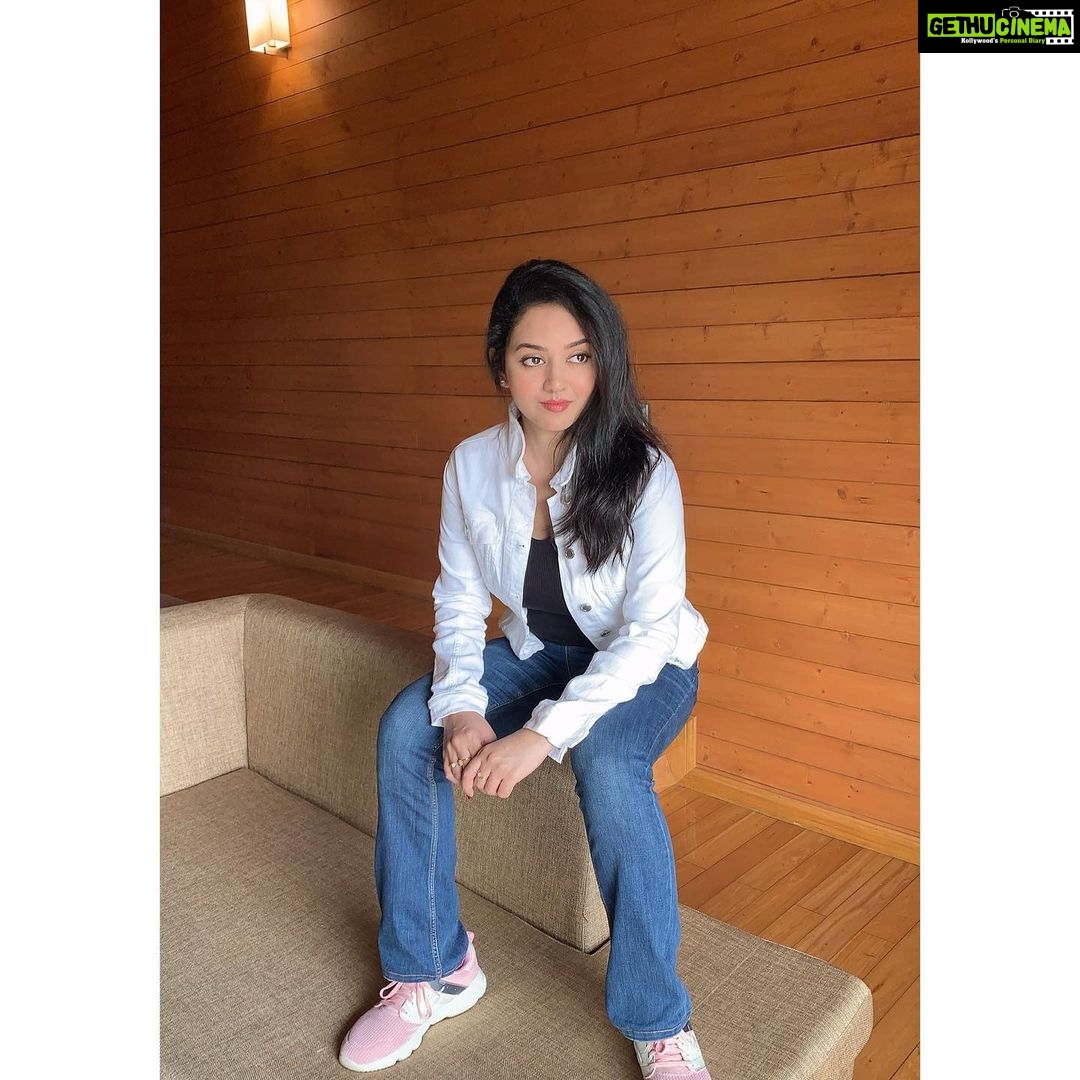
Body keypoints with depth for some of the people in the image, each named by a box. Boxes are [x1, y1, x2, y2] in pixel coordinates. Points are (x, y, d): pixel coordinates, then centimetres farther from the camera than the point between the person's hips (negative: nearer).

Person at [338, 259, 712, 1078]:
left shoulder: (642, 469, -22)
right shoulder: (472, 465, -10)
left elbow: (649, 628, -26)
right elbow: (460, 599, -4)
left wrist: (543, 733, -35)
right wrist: (461, 707, -22)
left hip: (641, 665, -4)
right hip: (534, 652, 4)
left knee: (607, 762, -35)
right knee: (406, 729, -18)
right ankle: (434, 971, 0)